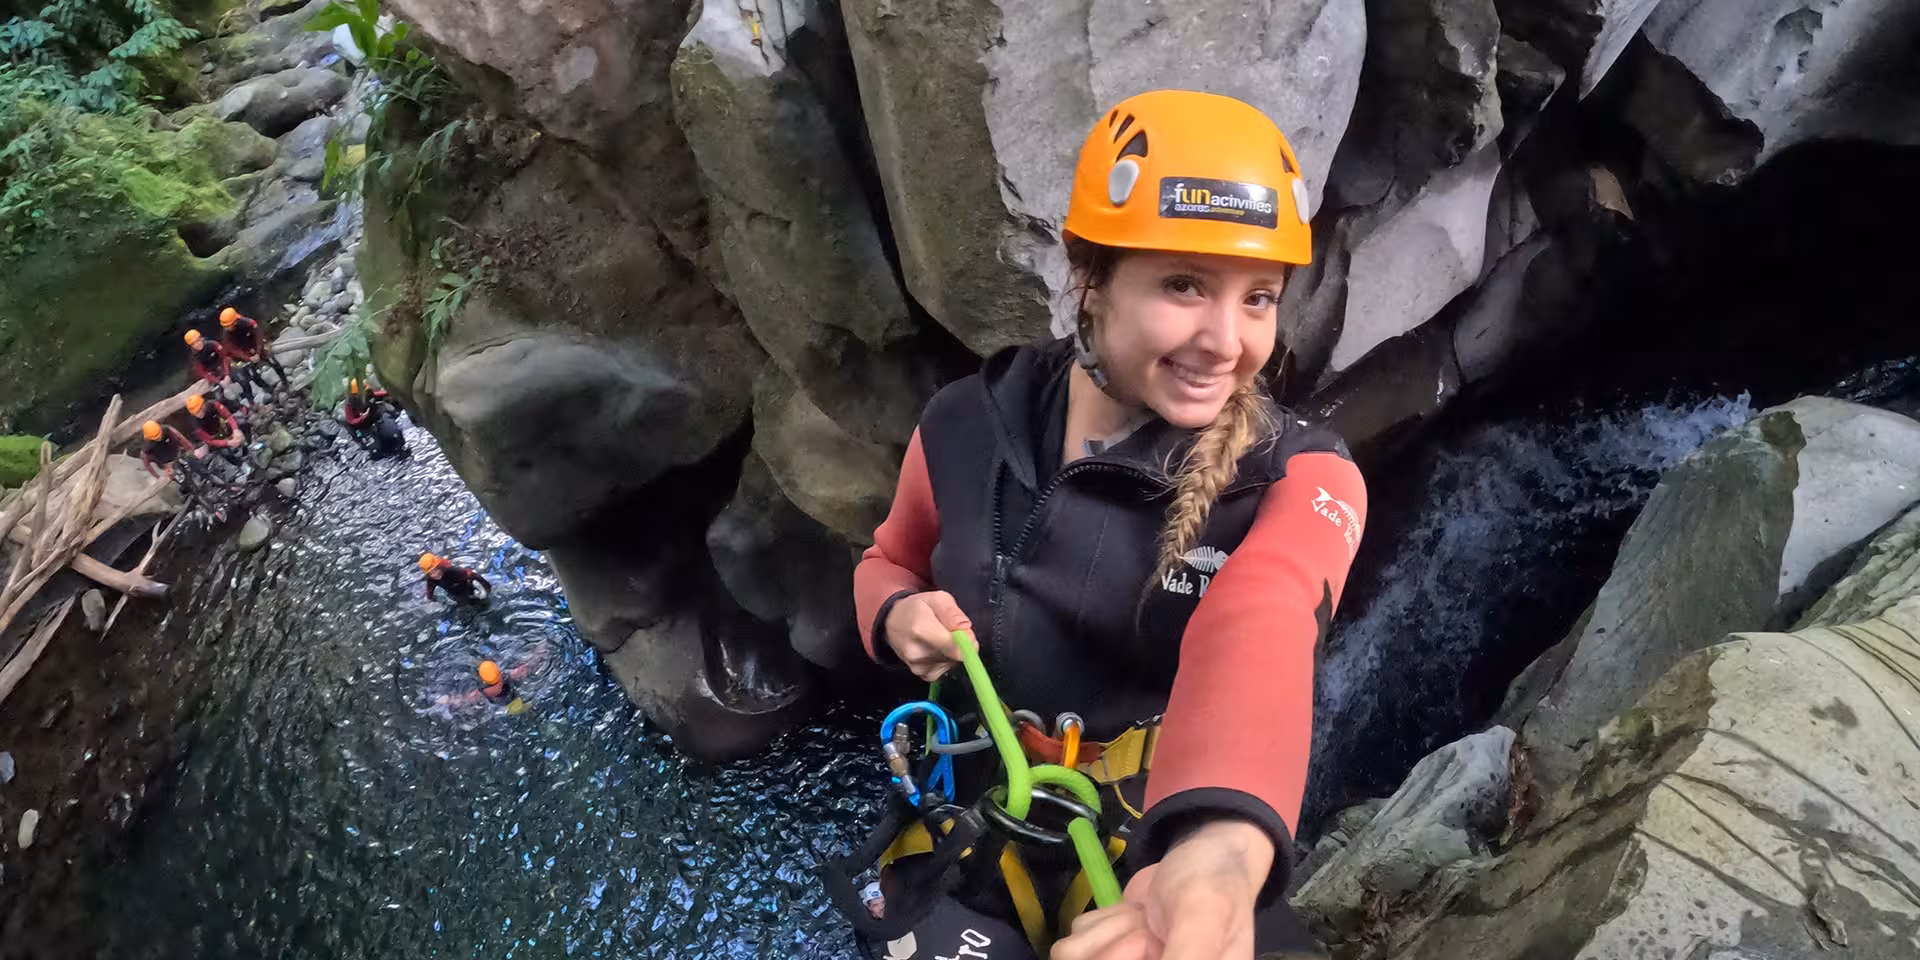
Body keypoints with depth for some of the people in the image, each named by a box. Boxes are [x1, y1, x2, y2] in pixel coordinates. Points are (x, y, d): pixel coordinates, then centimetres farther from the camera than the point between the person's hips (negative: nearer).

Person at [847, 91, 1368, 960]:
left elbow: (1256, 638, -35)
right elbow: (891, 559, 11)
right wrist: (900, 617, -12)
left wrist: (1226, 849, -54)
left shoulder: (1302, 478, -14)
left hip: (1180, 868, 0)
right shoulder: (970, 426, -7)